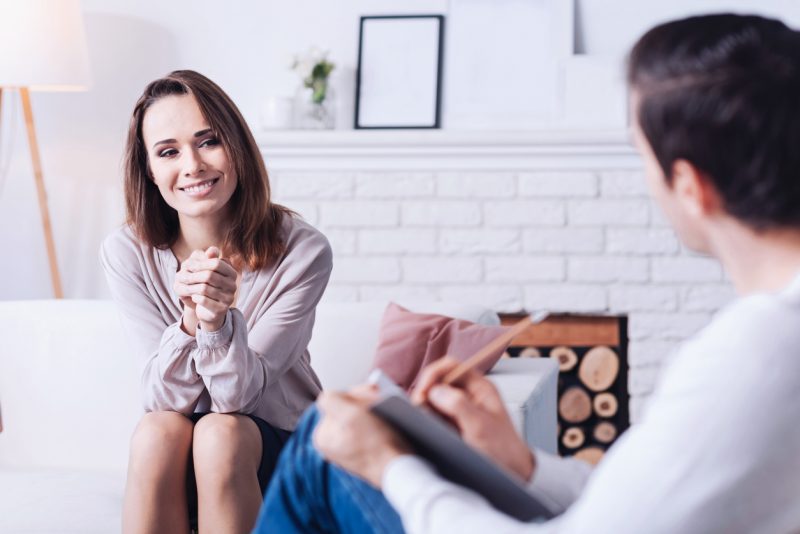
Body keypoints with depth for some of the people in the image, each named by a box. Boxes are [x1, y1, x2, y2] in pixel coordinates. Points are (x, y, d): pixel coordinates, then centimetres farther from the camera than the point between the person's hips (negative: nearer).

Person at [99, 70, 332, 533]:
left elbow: (237, 395, -20)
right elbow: (164, 400, -15)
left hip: (279, 449, -1)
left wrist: (219, 320, -40)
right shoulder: (127, 254, -11)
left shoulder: (303, 250, -17)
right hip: (176, 468, 1)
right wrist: (191, 319, -34)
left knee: (220, 434, -33)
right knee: (157, 431, -32)